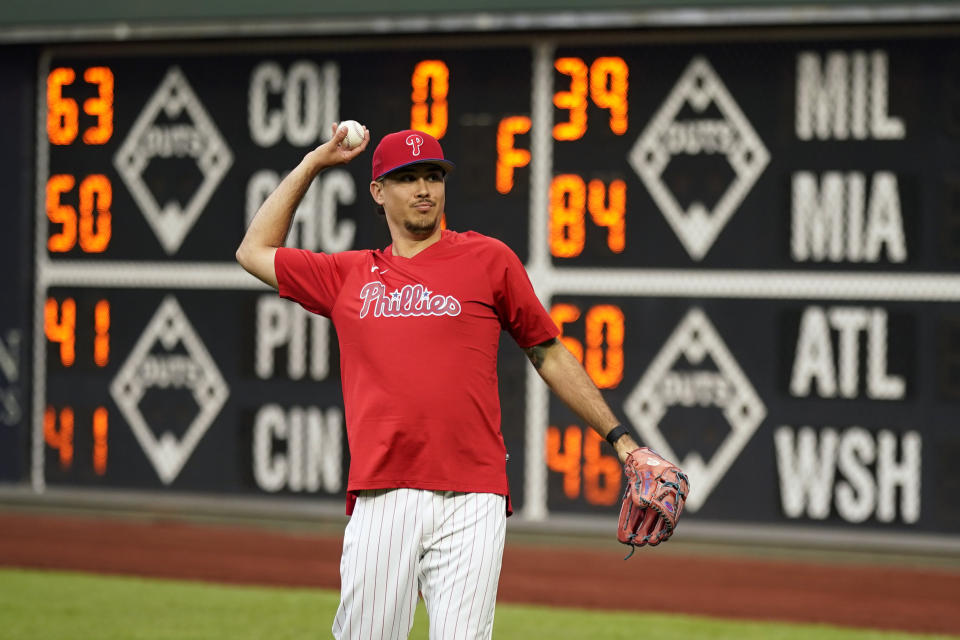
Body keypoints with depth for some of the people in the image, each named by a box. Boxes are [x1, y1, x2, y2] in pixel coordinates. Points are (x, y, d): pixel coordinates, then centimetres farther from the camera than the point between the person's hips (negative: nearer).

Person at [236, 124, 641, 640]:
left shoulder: (488, 259, 11)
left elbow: (548, 354, 15)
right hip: (381, 498, 2)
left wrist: (618, 437, 11)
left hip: (471, 502, -2)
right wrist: (313, 163, 27)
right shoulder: (349, 275, 18)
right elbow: (255, 251, 28)